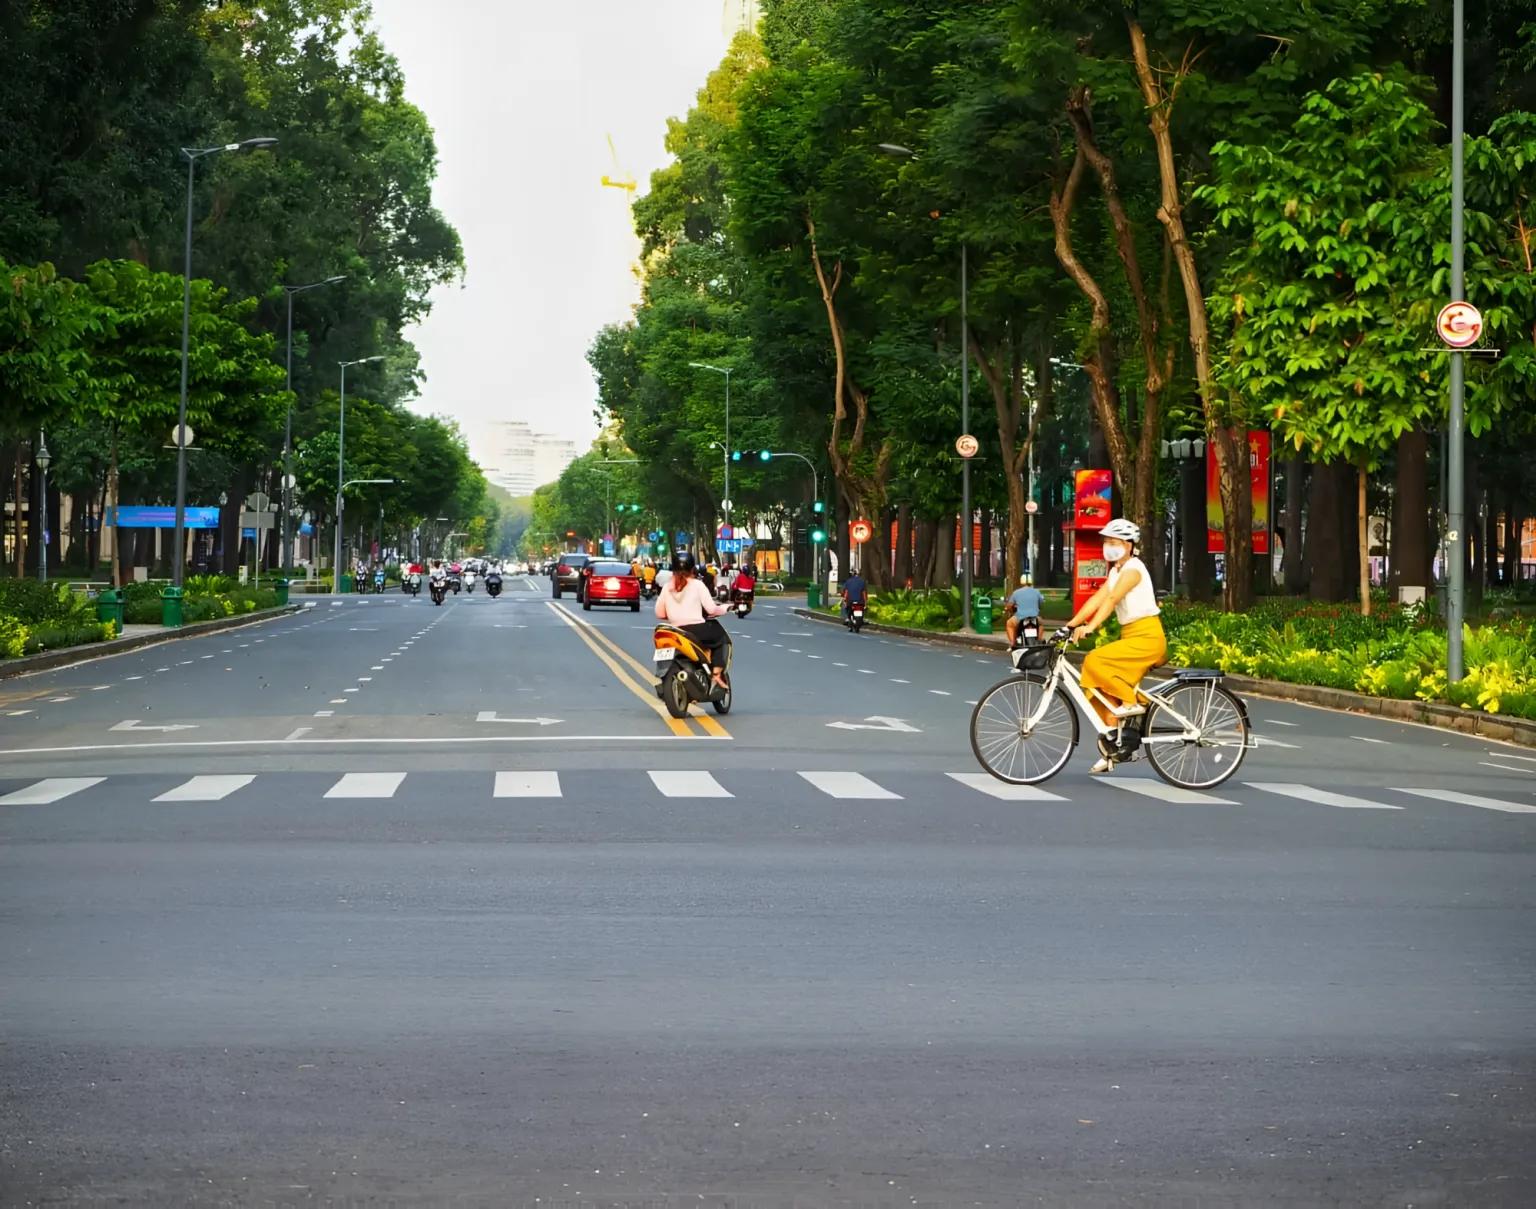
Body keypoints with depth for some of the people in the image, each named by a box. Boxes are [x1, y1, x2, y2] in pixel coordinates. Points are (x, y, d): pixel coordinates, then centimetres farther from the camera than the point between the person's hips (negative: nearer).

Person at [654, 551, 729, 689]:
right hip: (697, 630, -4)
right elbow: (711, 609, -7)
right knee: (719, 634, 23)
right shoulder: (697, 585, -4)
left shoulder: (667, 587, 7)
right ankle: (716, 673, 9)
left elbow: (659, 614, 7)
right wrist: (724, 608, 13)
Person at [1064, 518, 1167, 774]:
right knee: (1104, 687, 4)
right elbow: (1097, 599, 6)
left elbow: (1111, 600, -26)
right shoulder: (1116, 571, 14)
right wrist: (1071, 624, -5)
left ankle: (1131, 703, -10)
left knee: (1095, 661, -23)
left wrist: (1089, 628, -37)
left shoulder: (1133, 569, -14)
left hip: (1147, 637, -9)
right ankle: (1111, 749, 10)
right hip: (1130, 636, 9)